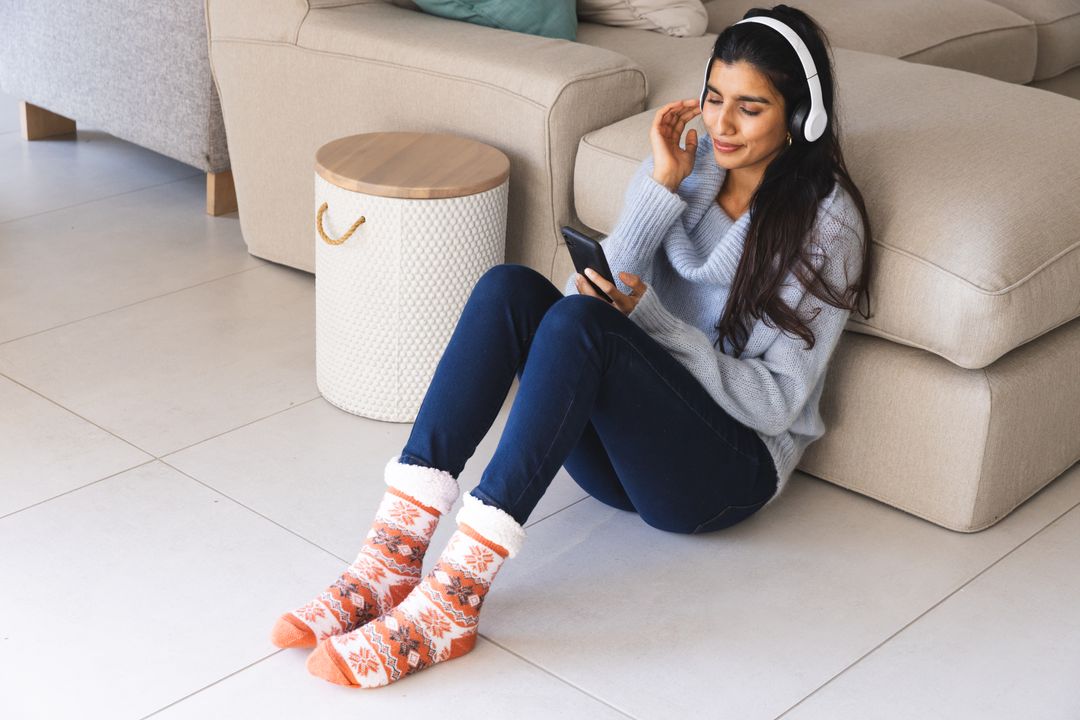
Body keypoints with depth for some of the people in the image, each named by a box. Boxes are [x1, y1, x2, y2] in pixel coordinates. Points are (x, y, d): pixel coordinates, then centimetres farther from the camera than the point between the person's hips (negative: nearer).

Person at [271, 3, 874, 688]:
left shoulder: (825, 220, -7)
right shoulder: (688, 163, 9)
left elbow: (779, 399, -11)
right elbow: (609, 286, 0)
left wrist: (648, 317, -20)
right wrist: (662, 186, -11)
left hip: (733, 466, -5)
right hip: (620, 442, 5)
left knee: (578, 323, -33)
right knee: (509, 287, -23)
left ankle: (452, 601, -39)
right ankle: (394, 557, -31)